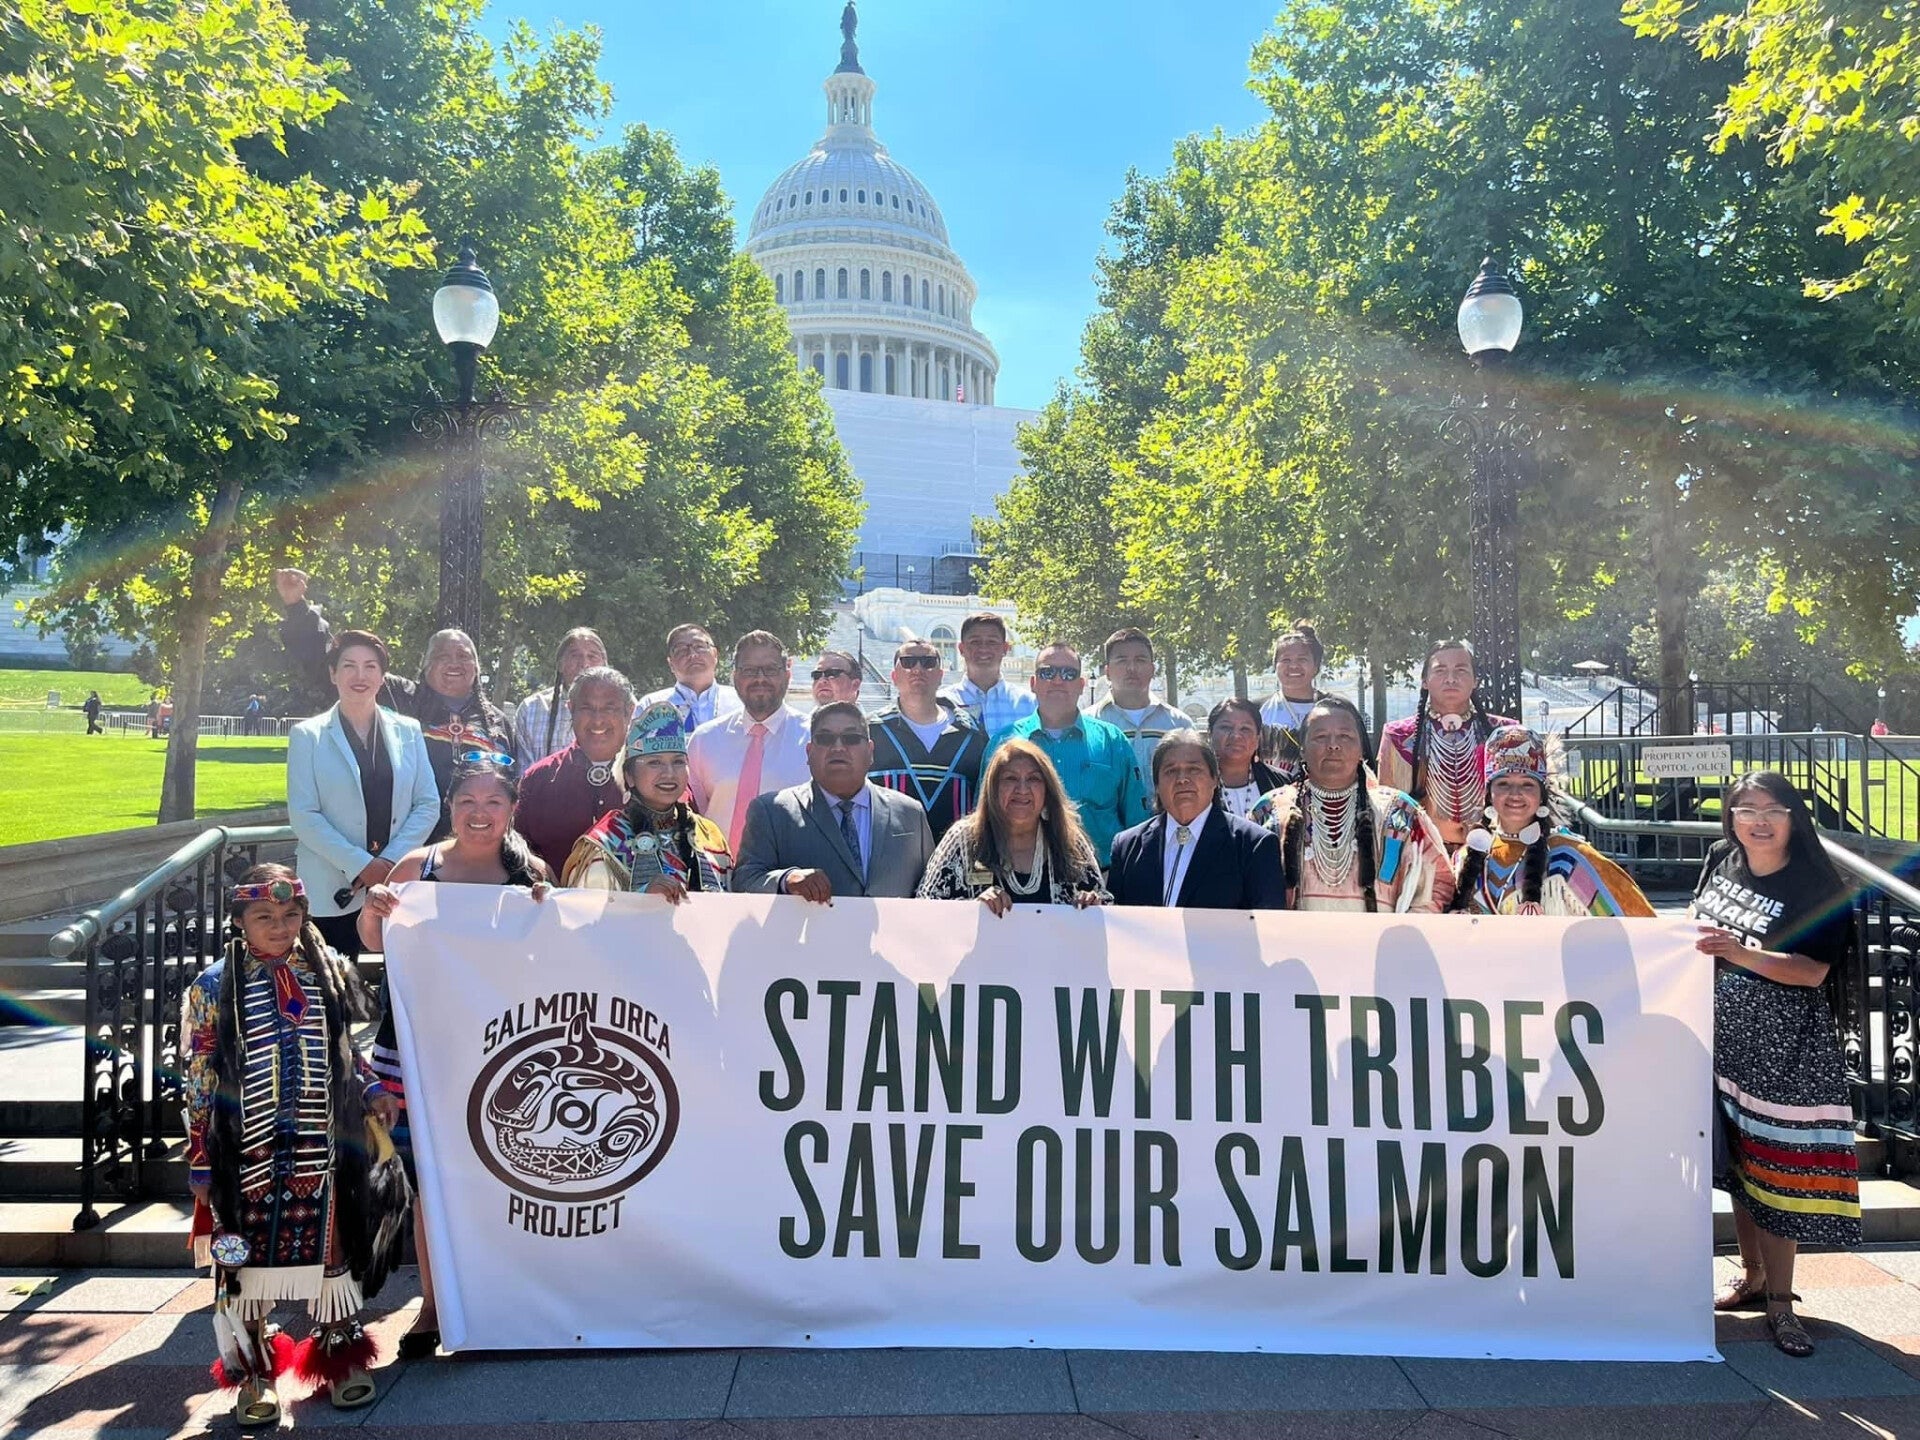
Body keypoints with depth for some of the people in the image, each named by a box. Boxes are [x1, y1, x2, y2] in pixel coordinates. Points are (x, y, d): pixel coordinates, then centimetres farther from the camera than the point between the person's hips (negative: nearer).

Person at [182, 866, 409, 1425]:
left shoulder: (329, 972, 3)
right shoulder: (215, 986, -5)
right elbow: (199, 1080, -3)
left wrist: (373, 1090, 1)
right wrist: (200, 1163, -3)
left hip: (323, 1149, 2)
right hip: (249, 1154, -2)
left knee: (332, 1248, 11)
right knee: (247, 1259, 9)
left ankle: (339, 1359, 28)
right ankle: (252, 1373, 27)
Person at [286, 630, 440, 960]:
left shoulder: (408, 731, 10)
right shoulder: (307, 736, 4)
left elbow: (428, 805, 6)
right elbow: (303, 815, -4)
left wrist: (391, 862, -7)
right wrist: (361, 865, -13)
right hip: (332, 891, -2)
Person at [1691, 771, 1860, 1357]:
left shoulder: (1816, 889, -12)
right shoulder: (1722, 860, 4)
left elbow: (1813, 971, -21)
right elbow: (1697, 924, 21)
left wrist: (1741, 954, -32)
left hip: (1784, 1049, -5)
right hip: (1724, 1039, 5)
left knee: (1773, 1168, -2)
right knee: (1735, 1159, 14)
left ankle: (1780, 1302, 10)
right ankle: (1753, 1276, 29)